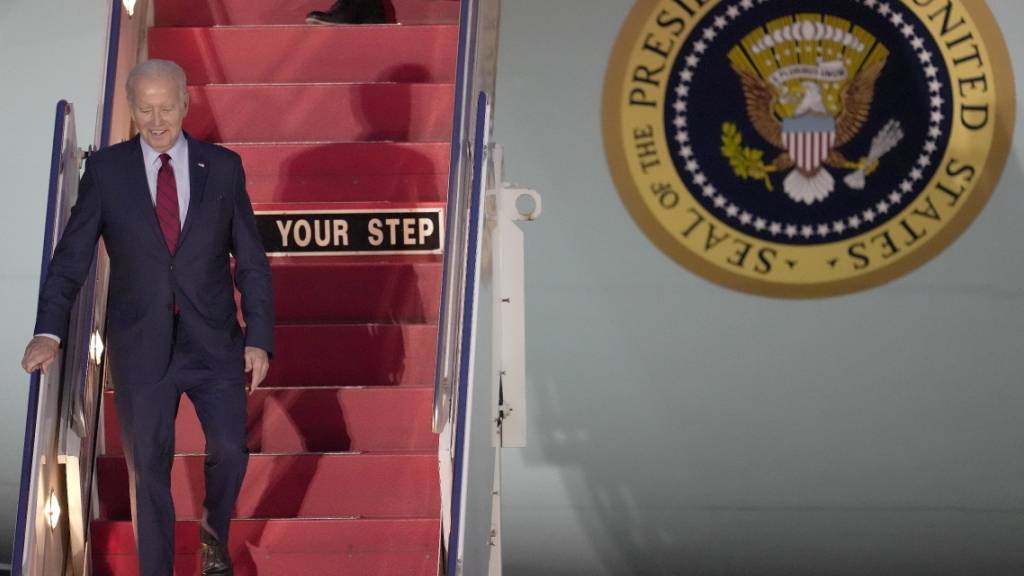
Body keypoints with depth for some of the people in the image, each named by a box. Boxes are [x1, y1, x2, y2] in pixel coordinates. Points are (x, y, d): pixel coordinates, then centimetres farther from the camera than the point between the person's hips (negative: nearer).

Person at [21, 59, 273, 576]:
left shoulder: (223, 167, 1)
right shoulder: (106, 170, -1)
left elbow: (251, 259, 4)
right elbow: (71, 256, -3)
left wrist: (259, 338, -2)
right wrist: (49, 331, -15)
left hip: (213, 340, 0)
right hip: (140, 347, 0)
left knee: (229, 451, -5)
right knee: (148, 469, 4)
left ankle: (214, 534, 26)